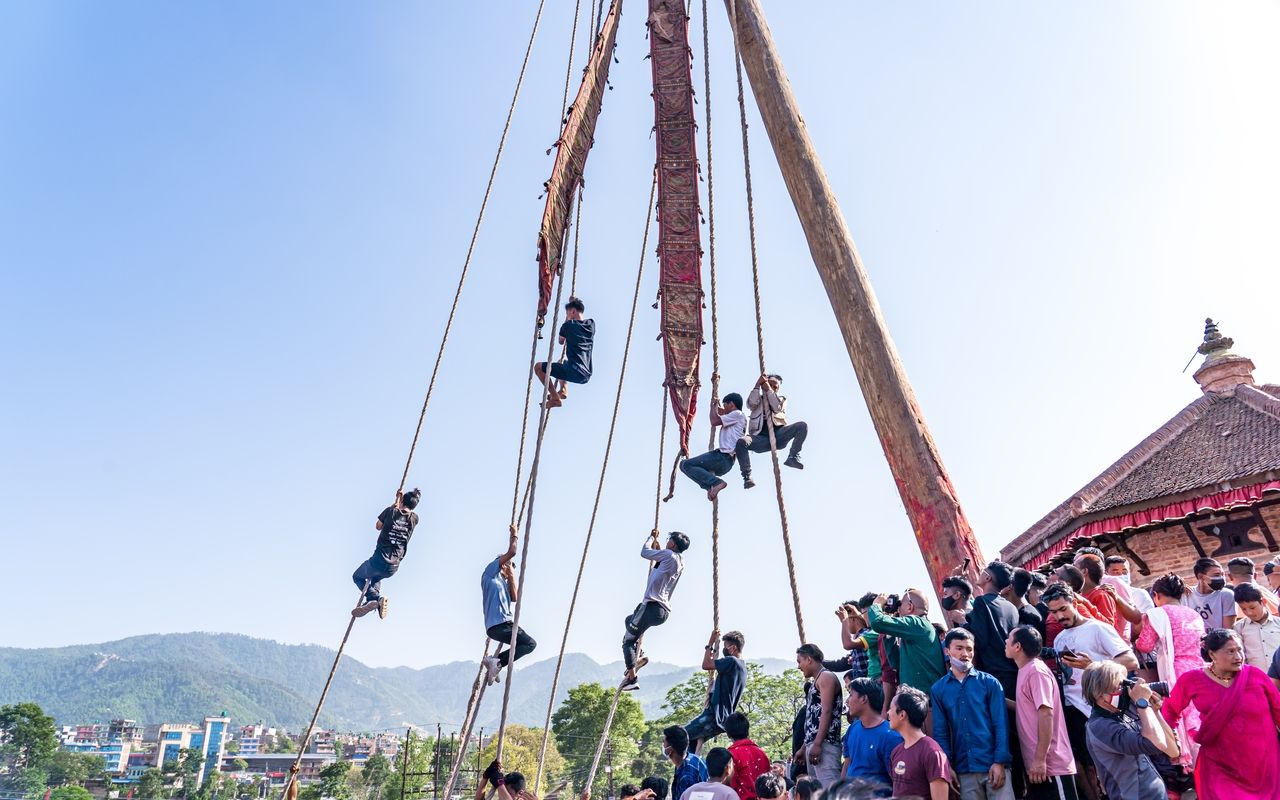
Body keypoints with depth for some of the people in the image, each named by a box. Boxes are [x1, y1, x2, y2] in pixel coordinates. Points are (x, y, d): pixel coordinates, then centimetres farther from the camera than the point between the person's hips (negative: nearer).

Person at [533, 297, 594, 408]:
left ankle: (555, 398, -3)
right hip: (586, 376, 7)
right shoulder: (591, 324, 11)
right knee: (562, 363, 38)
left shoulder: (568, 325, -2)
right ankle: (563, 390, 15)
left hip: (574, 372, -7)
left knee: (538, 366, 5)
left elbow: (561, 341, 19)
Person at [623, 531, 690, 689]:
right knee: (629, 620, 30)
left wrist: (652, 538, 13)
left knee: (628, 640, -1)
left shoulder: (669, 554, -11)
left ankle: (632, 678, -8)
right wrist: (657, 548, 26)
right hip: (664, 611, 9)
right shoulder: (680, 562, 14)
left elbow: (644, 552, -2)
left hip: (652, 606, -9)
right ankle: (638, 656, 19)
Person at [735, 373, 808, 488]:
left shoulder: (781, 399, 24)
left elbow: (777, 408, -1)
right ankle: (747, 476, -29)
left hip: (778, 434, 1)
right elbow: (750, 404, -2)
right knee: (741, 442, -32)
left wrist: (768, 389, -2)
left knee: (802, 426, -21)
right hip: (761, 437, -1)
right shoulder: (758, 399, 24)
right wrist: (757, 385, 0)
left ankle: (792, 457, -20)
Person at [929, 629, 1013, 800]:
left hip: (993, 765, -1)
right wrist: (947, 766, -5)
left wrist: (1000, 762, -10)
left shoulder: (989, 682, 1)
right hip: (963, 770, 1)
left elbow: (1001, 724, -2)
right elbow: (940, 732, 4)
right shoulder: (938, 689, 4)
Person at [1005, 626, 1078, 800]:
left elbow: (1046, 714, -21)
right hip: (1035, 765, 9)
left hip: (1051, 765, -9)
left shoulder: (1036, 671, -15)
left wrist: (1040, 760, -23)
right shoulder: (1025, 671, 12)